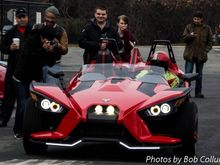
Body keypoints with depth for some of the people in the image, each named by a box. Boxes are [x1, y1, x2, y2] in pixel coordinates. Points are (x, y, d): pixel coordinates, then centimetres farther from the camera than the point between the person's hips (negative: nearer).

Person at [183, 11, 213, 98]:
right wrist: (190, 36, -19)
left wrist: (206, 50, -5)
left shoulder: (207, 28, 5)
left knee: (199, 75, 8)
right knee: (188, 73, -5)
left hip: (201, 55, 1)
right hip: (190, 55, -1)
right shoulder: (189, 27, 4)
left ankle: (198, 92, 15)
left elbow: (210, 41, 9)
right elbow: (184, 39, 3)